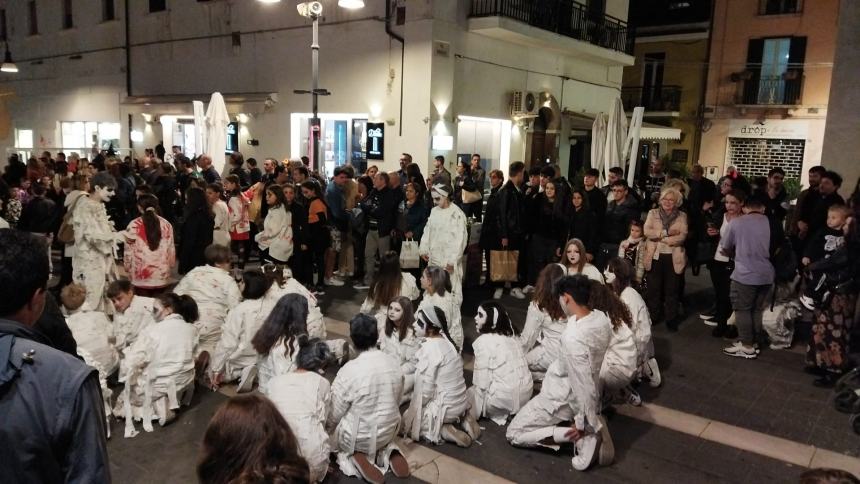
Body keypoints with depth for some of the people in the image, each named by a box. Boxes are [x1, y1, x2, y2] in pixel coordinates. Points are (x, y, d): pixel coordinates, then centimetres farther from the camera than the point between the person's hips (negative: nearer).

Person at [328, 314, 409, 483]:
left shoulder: (348, 371, -26)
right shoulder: (394, 364, -11)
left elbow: (335, 413, -15)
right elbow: (396, 402, 4)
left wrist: (327, 428, 7)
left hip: (357, 437, -4)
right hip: (388, 432, 4)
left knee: (327, 431, 25)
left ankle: (354, 456, 0)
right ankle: (388, 450, 8)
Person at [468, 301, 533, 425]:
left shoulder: (484, 341, -14)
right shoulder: (511, 335, 7)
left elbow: (482, 383, -14)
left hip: (506, 398, -7)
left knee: (471, 393, 18)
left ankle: (500, 413, 4)